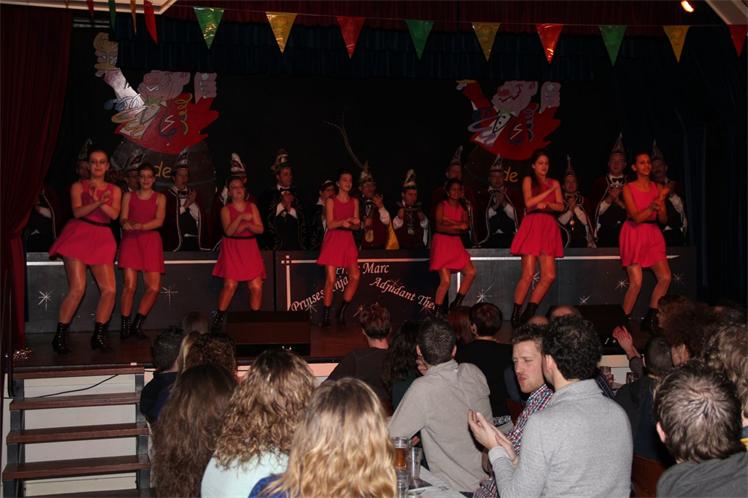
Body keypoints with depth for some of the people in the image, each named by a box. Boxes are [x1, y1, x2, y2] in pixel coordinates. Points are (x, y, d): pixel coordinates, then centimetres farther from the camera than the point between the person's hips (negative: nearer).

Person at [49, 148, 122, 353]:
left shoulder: (115, 190, 16)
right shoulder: (78, 186, 9)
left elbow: (114, 214, 1)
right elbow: (77, 212, -6)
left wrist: (99, 201, -15)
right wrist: (98, 202, -21)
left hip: (102, 238, 4)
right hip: (79, 234, -3)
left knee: (109, 290, -7)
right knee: (77, 289, -13)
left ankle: (98, 336, 5)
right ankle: (60, 336, -3)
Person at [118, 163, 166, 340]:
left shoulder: (159, 198, 11)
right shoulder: (129, 196, 13)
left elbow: (159, 221, -4)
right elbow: (123, 219, 4)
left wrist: (140, 226, -20)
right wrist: (126, 223, -20)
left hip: (151, 241, 1)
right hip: (131, 240, -1)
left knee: (154, 287, -8)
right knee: (129, 285, -14)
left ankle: (137, 325, 5)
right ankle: (125, 326, -6)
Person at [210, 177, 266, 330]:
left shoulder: (252, 207, 10)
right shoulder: (226, 209, 3)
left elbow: (260, 229, 3)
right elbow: (228, 231, -11)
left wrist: (247, 225, -13)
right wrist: (241, 217, -21)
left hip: (250, 249, 3)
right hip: (232, 249, -3)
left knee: (256, 286, -5)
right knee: (230, 284, -11)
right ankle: (218, 318, -1)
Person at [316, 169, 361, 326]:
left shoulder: (354, 201, 13)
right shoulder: (331, 201, 2)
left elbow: (357, 226, 9)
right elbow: (330, 224, -7)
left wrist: (354, 223, -14)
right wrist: (343, 222, -24)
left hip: (348, 241, 4)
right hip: (333, 240, -4)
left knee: (355, 276, -12)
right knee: (330, 279, -8)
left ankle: (342, 311, 2)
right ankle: (326, 316, 1)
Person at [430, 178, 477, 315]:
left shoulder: (462, 208, 12)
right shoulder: (441, 206, -3)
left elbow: (465, 226, -1)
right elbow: (439, 227, -13)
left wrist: (450, 221, -12)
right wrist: (457, 226, -14)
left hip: (456, 244, 6)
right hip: (442, 243, -6)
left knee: (471, 272, -9)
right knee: (445, 280, -14)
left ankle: (456, 304, 3)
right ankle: (437, 312, -2)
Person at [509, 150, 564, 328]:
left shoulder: (554, 183, 19)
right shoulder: (528, 180, 9)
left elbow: (560, 206, 9)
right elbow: (528, 202, -5)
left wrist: (546, 204, -8)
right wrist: (549, 191, -3)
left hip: (549, 228, 4)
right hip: (532, 226, -4)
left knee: (549, 276, -7)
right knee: (528, 274, -12)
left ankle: (529, 313, 2)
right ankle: (515, 314, -2)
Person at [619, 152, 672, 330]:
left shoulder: (658, 188, 9)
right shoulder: (628, 188, -4)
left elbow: (664, 219, 7)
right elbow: (636, 217, -12)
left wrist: (659, 209, -14)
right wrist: (652, 206, -25)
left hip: (653, 235, 5)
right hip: (634, 235, -5)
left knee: (665, 277, -8)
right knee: (636, 282, -12)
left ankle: (650, 318, 8)